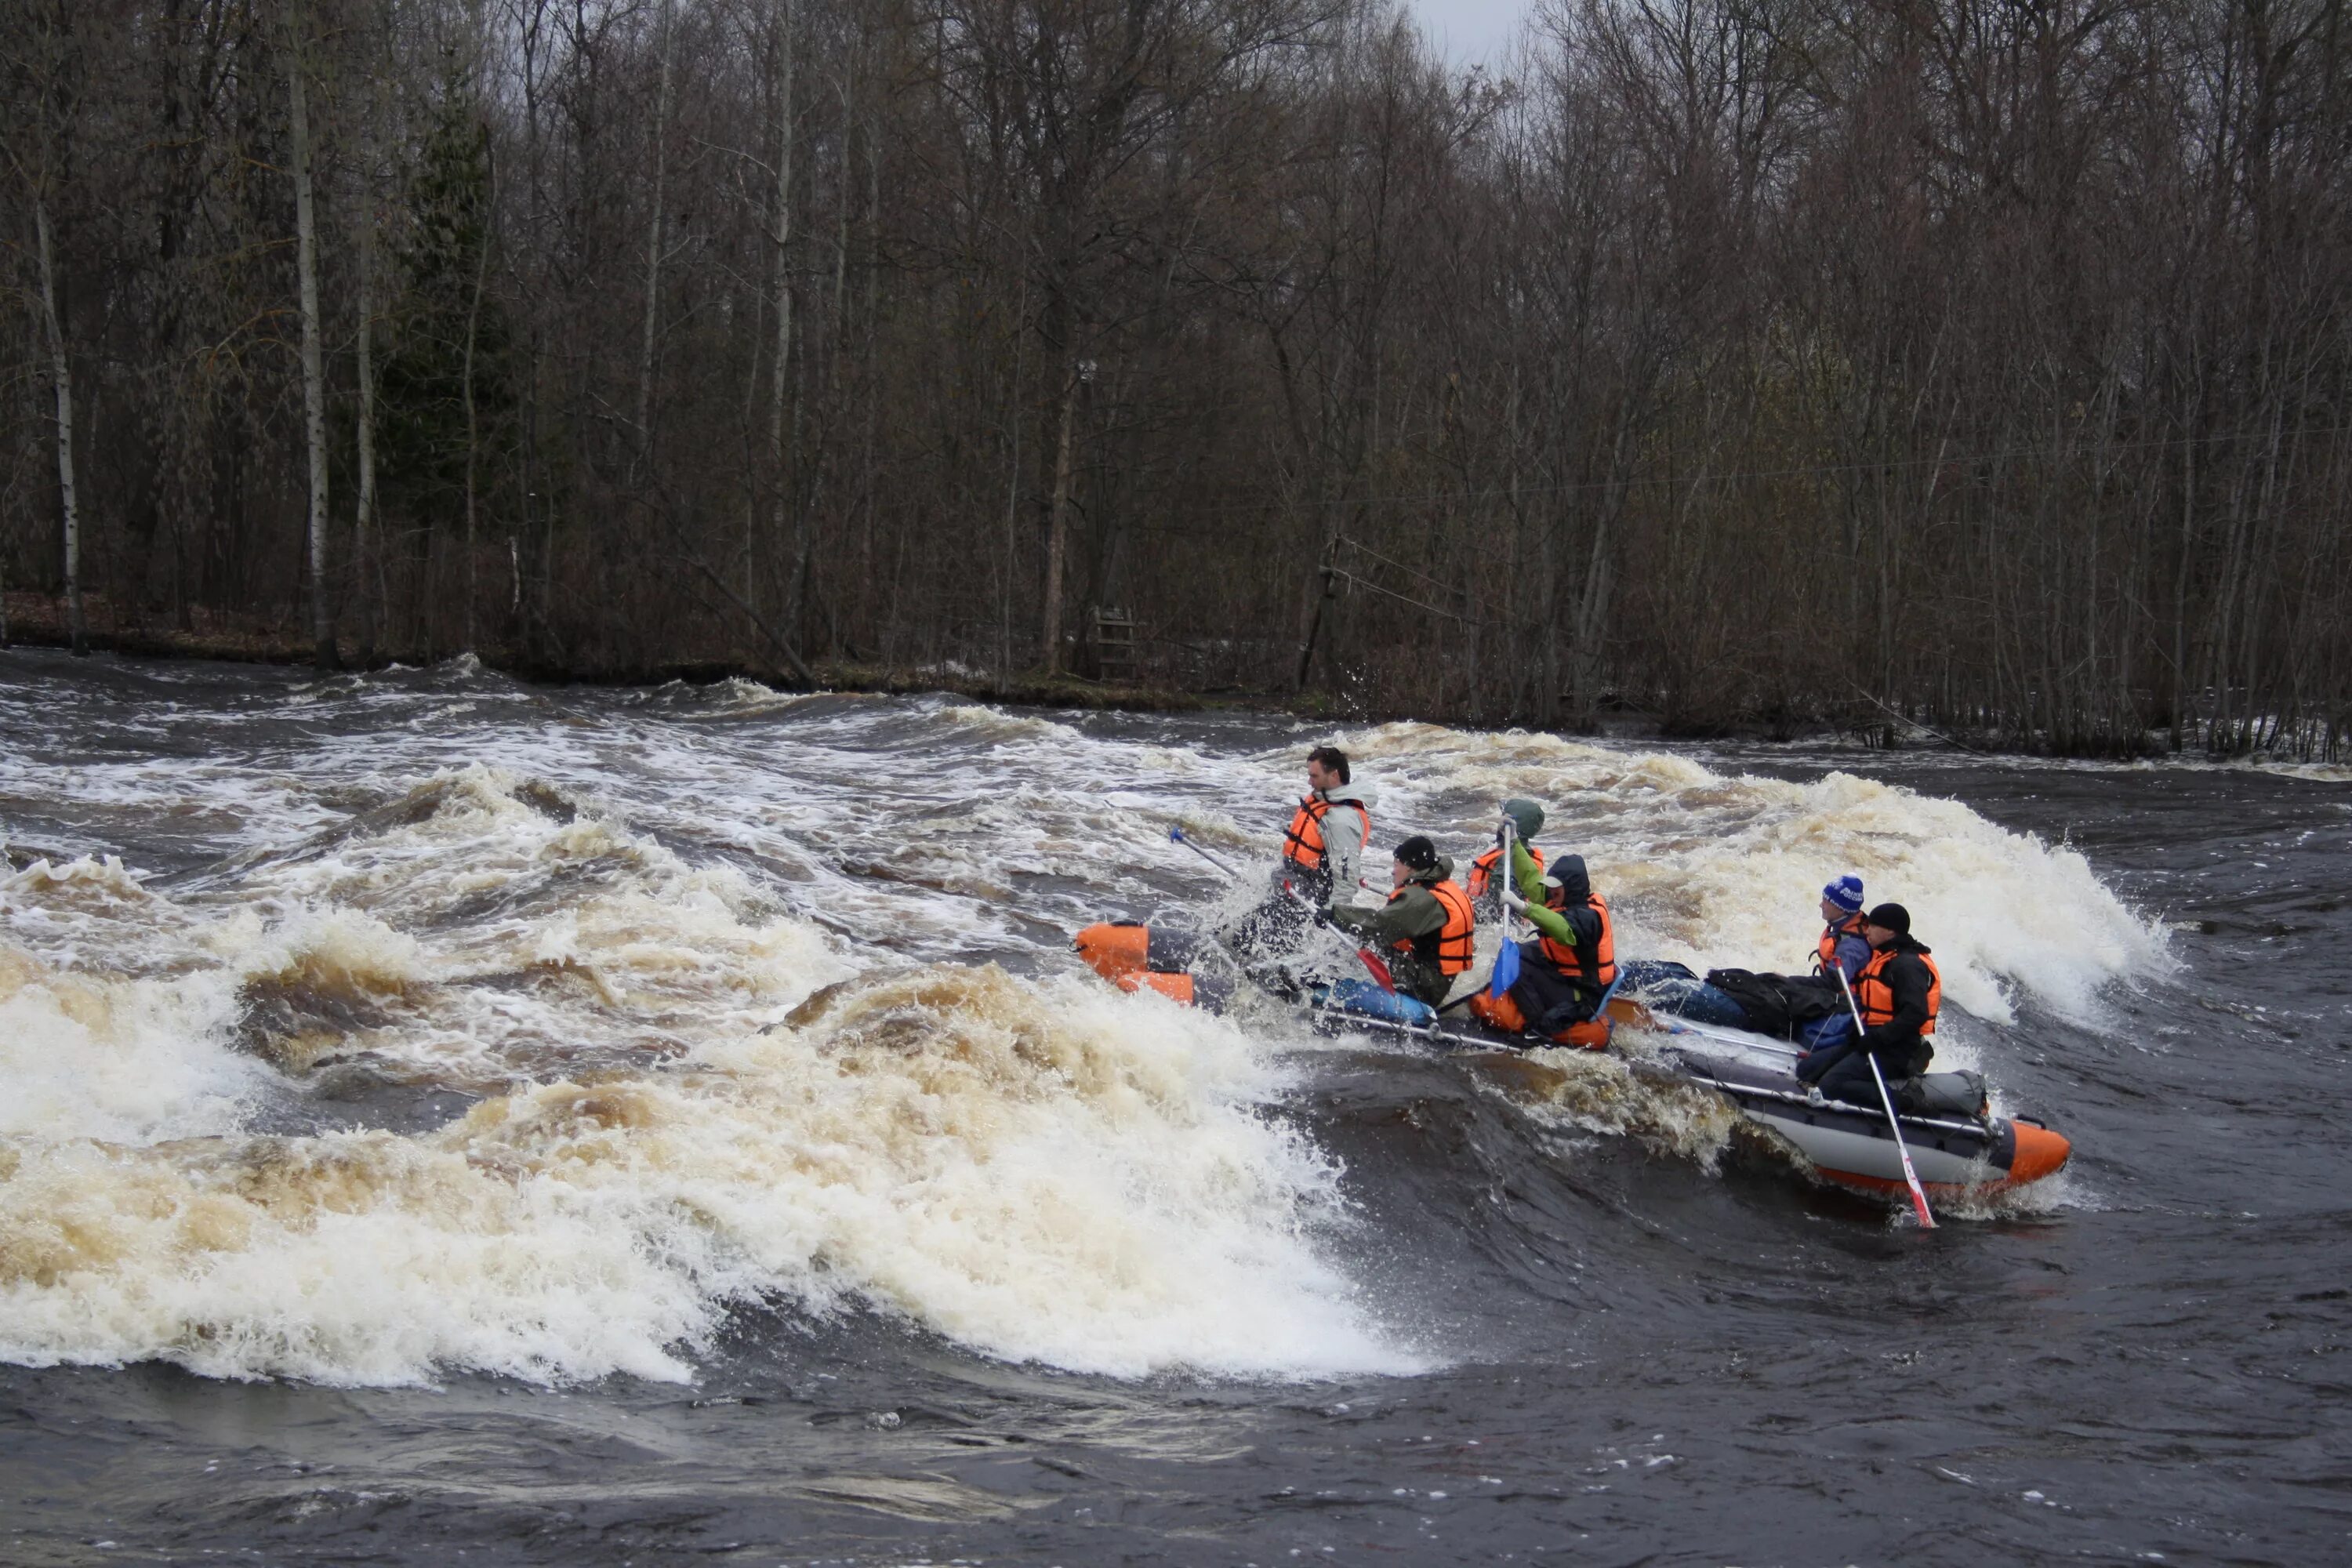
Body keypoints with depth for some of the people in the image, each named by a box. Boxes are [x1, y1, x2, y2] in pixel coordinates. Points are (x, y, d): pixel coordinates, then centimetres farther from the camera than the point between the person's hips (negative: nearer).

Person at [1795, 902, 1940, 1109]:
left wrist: (1877, 1037, -25)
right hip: (1870, 1042, 11)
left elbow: (1916, 1014, -25)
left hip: (1895, 1052, -11)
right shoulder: (1883, 959, 19)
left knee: (1831, 1085, -26)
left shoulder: (1908, 964, -15)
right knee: (1806, 1070, 6)